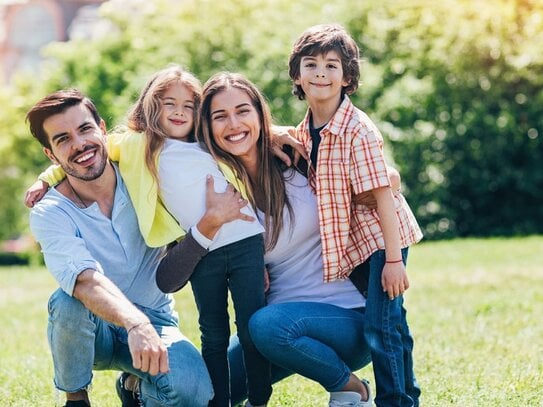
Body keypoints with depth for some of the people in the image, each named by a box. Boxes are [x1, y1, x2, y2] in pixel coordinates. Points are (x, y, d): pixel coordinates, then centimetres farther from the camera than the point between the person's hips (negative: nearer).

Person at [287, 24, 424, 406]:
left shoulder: (358, 130, -20)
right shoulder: (305, 132, 3)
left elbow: (383, 195, -21)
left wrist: (393, 259, -22)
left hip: (381, 235, -7)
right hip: (350, 241, 7)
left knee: (380, 325, -12)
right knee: (392, 323, 17)